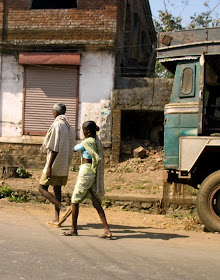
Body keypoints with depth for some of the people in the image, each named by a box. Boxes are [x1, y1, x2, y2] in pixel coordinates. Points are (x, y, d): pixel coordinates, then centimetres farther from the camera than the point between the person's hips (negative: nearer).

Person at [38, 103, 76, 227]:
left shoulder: (57, 125, -14)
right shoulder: (70, 127, 11)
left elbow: (55, 148, -19)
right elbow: (72, 148, 14)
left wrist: (49, 166, -18)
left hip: (55, 164, -8)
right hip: (65, 165, 8)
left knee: (42, 188, -1)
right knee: (57, 189, 13)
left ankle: (63, 209, -16)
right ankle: (57, 219, 15)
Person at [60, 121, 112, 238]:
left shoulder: (86, 142, -13)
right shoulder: (97, 141, 11)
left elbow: (75, 148, 1)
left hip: (86, 171, -8)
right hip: (94, 173, 8)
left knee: (75, 200, 5)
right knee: (96, 202, 5)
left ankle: (74, 229, 14)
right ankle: (107, 230, -2)